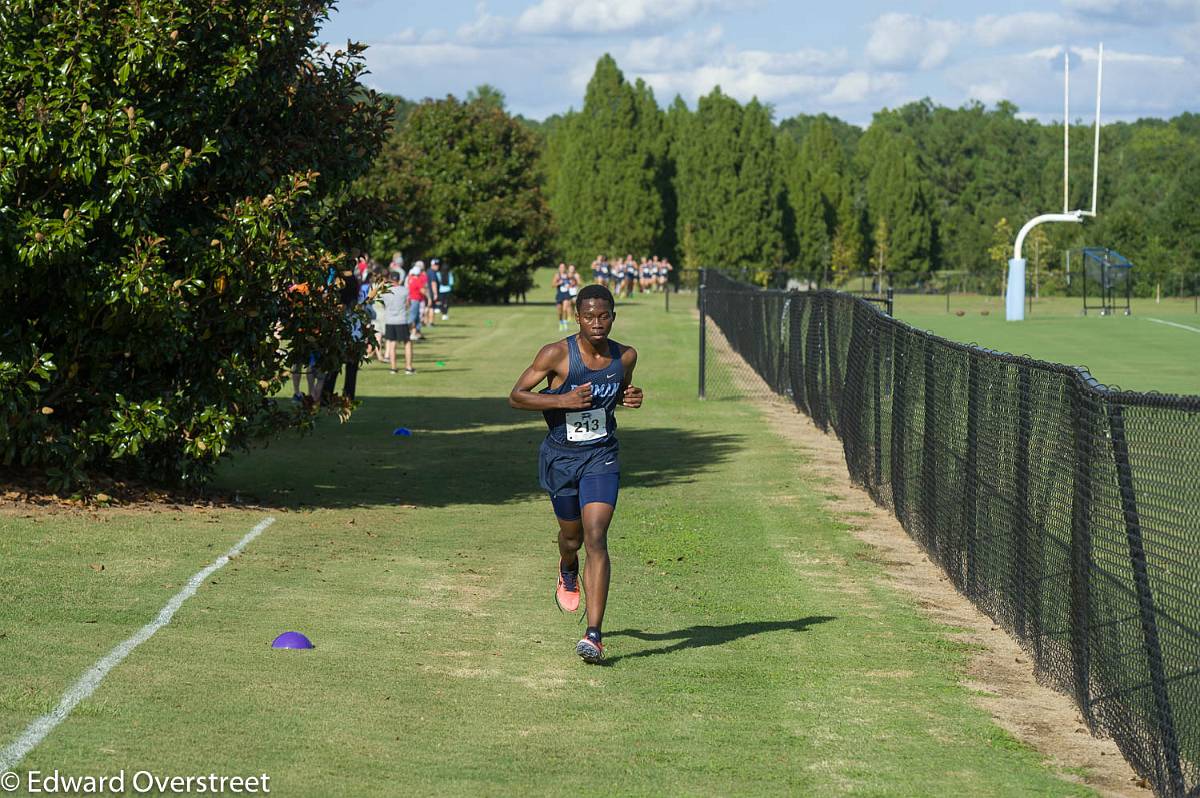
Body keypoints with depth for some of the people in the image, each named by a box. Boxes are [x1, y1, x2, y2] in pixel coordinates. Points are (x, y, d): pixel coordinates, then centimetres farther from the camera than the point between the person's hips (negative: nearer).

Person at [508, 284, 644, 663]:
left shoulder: (626, 357, -4)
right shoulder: (556, 355, -15)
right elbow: (516, 395, -10)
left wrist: (631, 397, -6)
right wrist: (562, 400, -23)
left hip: (602, 457, 0)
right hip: (560, 457, 0)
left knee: (596, 538, -15)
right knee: (571, 536, 17)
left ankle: (594, 634, -18)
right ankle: (567, 572, 58)